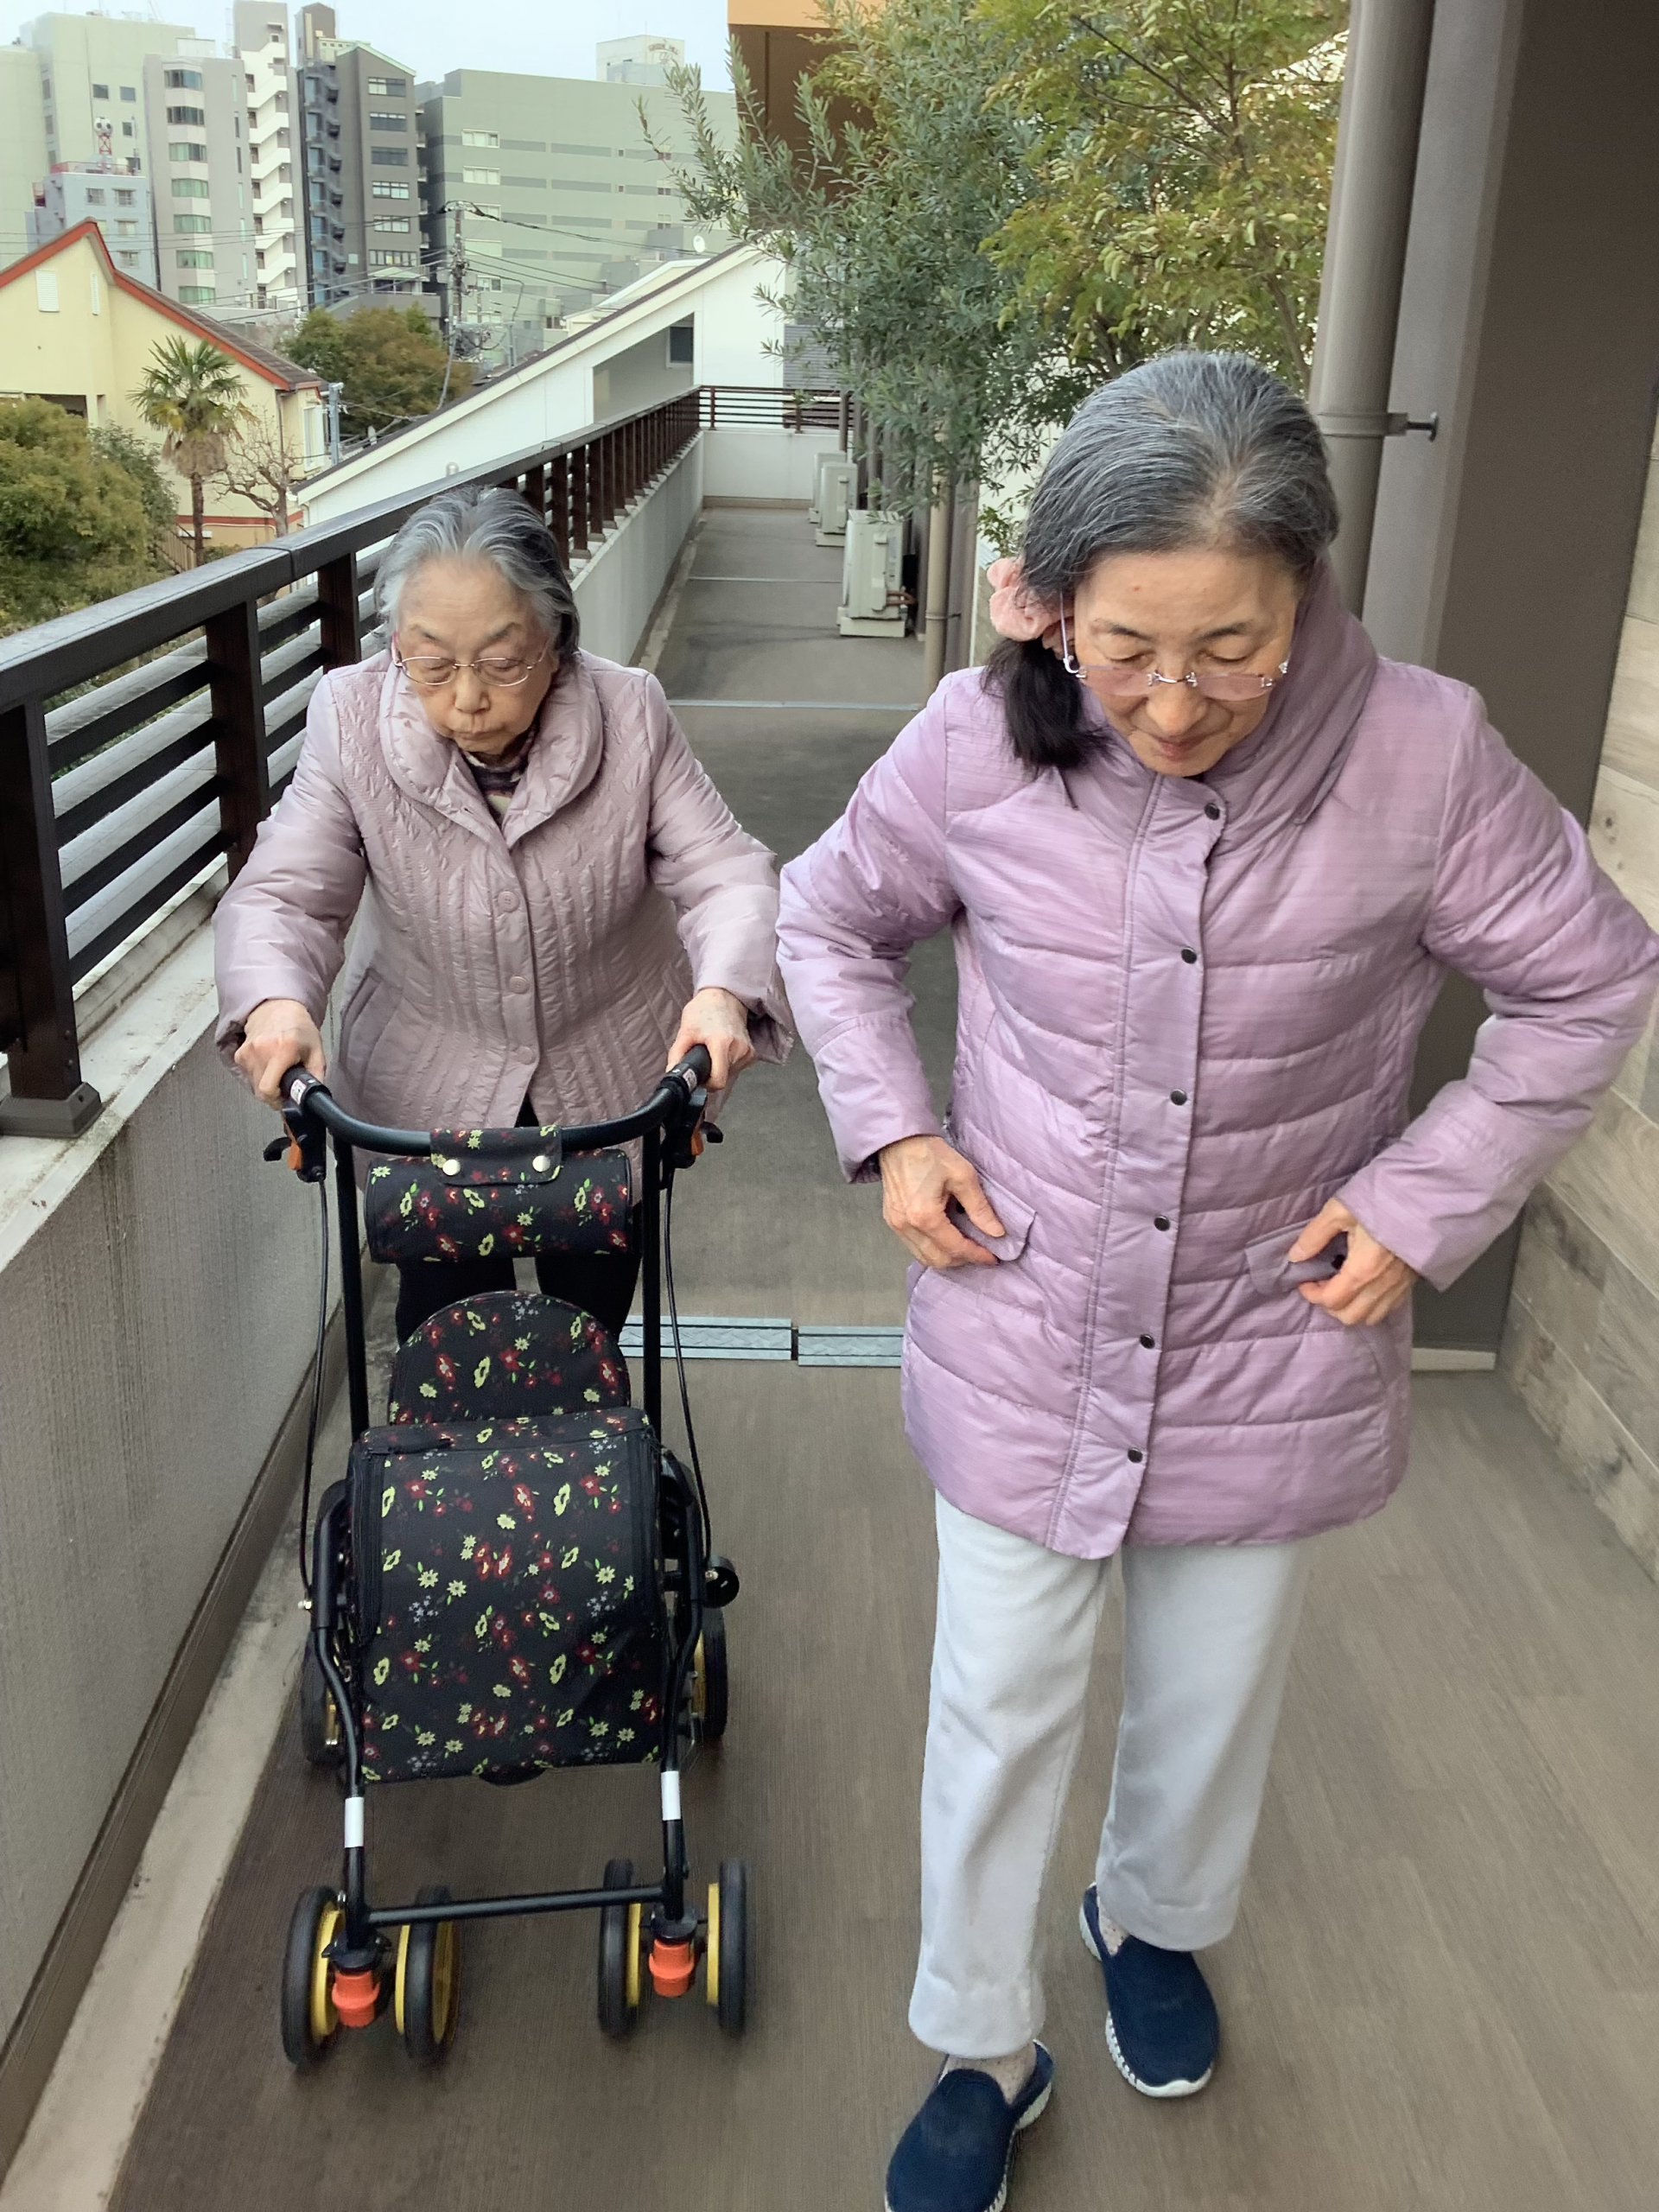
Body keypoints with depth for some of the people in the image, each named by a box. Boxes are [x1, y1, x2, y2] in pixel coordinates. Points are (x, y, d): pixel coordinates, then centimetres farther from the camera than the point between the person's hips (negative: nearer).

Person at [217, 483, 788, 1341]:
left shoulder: (630, 714, -19)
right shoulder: (352, 718, -18)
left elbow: (725, 875, -19)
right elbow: (283, 893, -18)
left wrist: (722, 992, -40)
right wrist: (276, 1002, -41)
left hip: (614, 1086, 1)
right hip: (427, 1089, 0)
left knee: (593, 1313, 20)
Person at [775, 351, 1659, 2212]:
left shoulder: (1420, 755, -20)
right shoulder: (979, 742, -17)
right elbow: (830, 918, 4)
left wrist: (1424, 1199, -10)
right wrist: (892, 1129, -7)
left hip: (1275, 1357, 0)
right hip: (1021, 1342, 0)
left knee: (1210, 1706, 22)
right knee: (996, 1718, 13)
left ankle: (1155, 1923, 57)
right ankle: (982, 2050, 41)